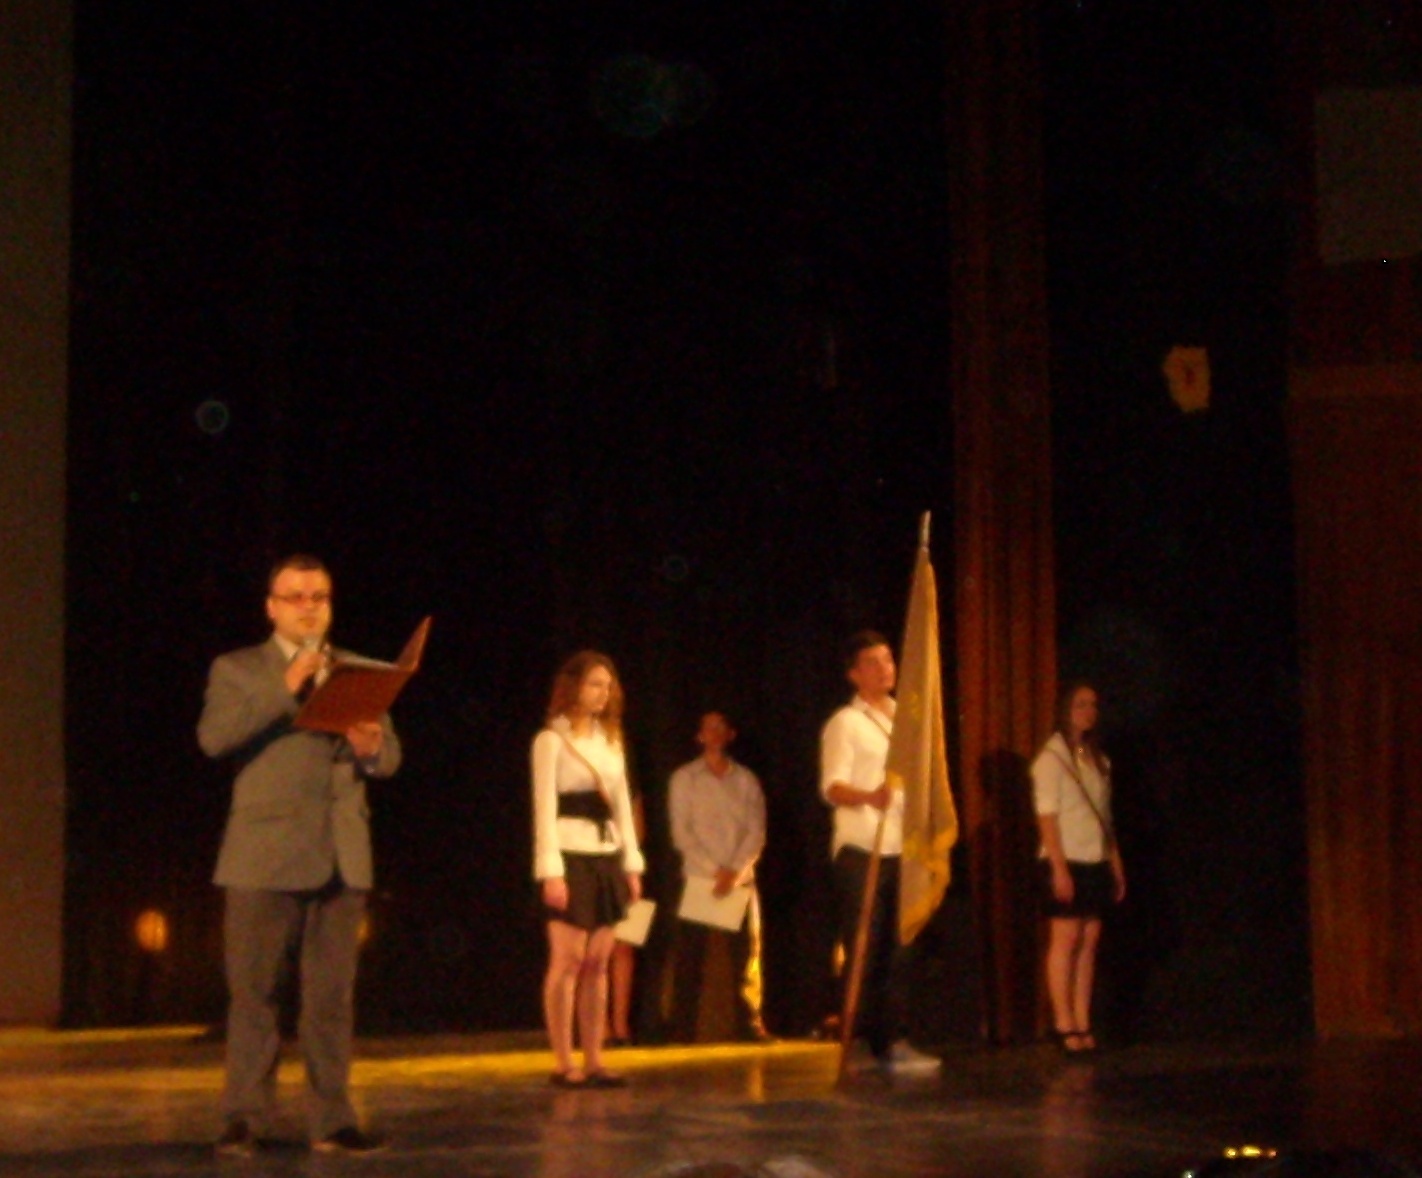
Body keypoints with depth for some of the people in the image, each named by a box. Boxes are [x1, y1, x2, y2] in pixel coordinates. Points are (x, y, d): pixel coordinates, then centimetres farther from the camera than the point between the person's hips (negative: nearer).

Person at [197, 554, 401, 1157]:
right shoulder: (238, 670, 7)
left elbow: (390, 757, 11)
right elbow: (213, 736, -11)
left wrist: (371, 748, -13)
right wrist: (283, 688, -18)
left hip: (340, 855, 3)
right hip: (264, 852, -3)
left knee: (332, 995, 4)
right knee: (254, 993, -2)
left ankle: (332, 1121, 8)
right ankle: (244, 1119, 5)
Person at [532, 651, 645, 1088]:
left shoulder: (610, 738, 16)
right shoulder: (551, 739, -4)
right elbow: (544, 807, -9)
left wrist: (632, 862, 11)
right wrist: (550, 870, -16)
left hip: (606, 857, 6)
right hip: (571, 856, -6)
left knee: (598, 963, 5)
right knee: (568, 960, -6)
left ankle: (593, 1061, 7)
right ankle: (563, 1063, -2)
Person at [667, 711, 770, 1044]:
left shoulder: (746, 779, 10)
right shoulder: (684, 778, 6)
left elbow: (756, 831, 3)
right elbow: (681, 832, -1)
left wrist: (735, 870, -11)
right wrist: (715, 870, -10)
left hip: (740, 880, 2)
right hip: (698, 878, -2)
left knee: (745, 954, -1)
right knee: (690, 957, -3)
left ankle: (748, 1024, 2)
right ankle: (683, 1027, 0)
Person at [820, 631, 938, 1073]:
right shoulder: (845, 723, -3)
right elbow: (833, 787, -14)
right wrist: (868, 797, -35)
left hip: (902, 850, 6)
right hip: (860, 851, -6)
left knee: (896, 951, 5)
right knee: (863, 952, -6)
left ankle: (890, 1041, 9)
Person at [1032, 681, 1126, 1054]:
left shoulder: (1097, 759, 14)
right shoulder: (1052, 757, -6)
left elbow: (1105, 817, 16)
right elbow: (1046, 817, -11)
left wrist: (1116, 865, 12)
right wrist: (1059, 867, -17)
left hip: (1095, 863, 6)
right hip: (1067, 862, -6)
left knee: (1090, 941, 3)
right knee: (1065, 940, -6)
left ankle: (1082, 1024, 5)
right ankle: (1064, 1025, -4)